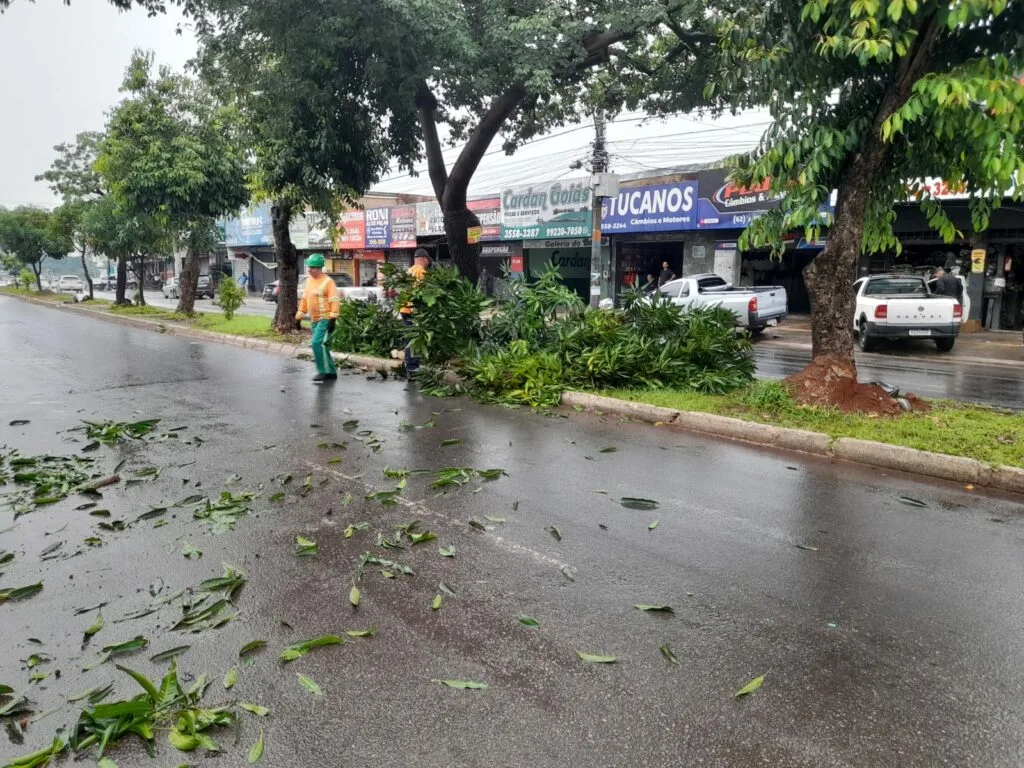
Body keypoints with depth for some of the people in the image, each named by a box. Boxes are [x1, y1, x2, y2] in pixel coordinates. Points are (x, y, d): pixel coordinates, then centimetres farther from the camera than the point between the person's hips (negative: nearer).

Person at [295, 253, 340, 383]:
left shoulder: (328, 281, -10)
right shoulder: (309, 281, 14)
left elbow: (334, 301, -16)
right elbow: (304, 299, 20)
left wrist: (333, 318, -24)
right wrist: (299, 316, 18)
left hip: (325, 319, -8)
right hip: (314, 320, 8)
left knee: (318, 343, -18)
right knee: (322, 346, 10)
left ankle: (324, 371, -10)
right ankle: (331, 372, 19)